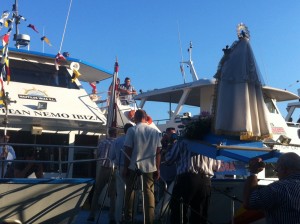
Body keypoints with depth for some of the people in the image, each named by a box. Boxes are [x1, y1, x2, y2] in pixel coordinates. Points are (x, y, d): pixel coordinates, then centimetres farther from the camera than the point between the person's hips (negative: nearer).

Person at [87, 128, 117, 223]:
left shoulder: (102, 142, 4)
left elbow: (97, 155, 4)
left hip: (103, 168, 0)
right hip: (114, 170, 0)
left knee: (96, 193, 11)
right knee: (112, 195, 8)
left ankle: (92, 215, 10)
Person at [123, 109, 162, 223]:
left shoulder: (132, 130, -4)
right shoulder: (155, 132, 4)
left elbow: (128, 150, -7)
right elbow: (158, 152, 3)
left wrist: (125, 167, 0)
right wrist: (157, 169, 8)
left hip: (134, 165, -1)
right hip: (150, 166, 1)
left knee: (130, 190, 16)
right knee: (149, 192, 4)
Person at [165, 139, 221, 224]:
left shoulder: (182, 141, 1)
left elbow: (169, 159, 8)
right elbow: (217, 166, 14)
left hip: (187, 178, -4)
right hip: (205, 182, 4)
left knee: (177, 213, 5)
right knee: (200, 216, 12)